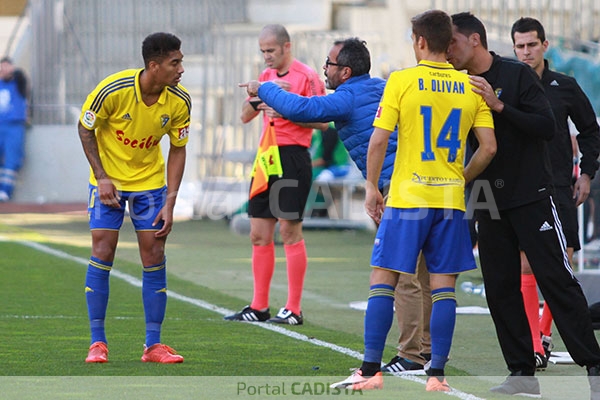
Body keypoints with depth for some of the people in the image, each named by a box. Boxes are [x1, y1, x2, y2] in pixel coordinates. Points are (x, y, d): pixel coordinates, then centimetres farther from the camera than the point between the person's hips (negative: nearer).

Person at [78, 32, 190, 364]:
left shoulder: (179, 102, -15)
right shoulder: (113, 90, -24)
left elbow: (177, 149, -3)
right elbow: (85, 128, -8)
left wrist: (170, 203, -8)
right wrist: (101, 177, -14)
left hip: (150, 180, 3)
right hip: (108, 180, -3)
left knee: (154, 256, -3)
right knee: (102, 252, -9)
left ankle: (153, 345, 4)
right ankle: (97, 342, 1)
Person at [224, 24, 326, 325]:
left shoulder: (306, 76, -6)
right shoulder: (266, 76, 16)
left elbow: (321, 120, -10)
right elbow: (246, 117, 17)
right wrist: (255, 99, -2)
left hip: (293, 157, -8)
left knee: (290, 230, -7)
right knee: (259, 233, 7)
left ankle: (294, 310, -3)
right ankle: (259, 307, 13)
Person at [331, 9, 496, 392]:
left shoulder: (401, 80, -5)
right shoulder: (471, 87, 4)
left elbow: (379, 140, -8)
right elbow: (489, 147, 2)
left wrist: (372, 187, 4)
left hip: (407, 198, -3)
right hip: (451, 201, 3)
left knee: (382, 281, 4)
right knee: (444, 287, 5)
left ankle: (371, 370, 1)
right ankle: (437, 375, 2)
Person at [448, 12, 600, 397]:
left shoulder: (517, 74, -7)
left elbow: (547, 127, -15)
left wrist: (499, 105, -22)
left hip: (532, 196, -6)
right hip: (490, 203, 6)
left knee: (557, 279, -8)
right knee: (500, 288, 3)